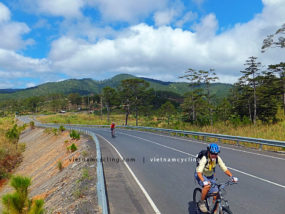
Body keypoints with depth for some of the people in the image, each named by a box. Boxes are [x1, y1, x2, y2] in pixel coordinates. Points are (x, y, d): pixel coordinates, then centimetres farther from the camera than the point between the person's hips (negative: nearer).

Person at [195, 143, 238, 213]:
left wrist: (231, 176, -35)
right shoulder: (204, 159, -33)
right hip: (201, 175, -5)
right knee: (207, 186, -34)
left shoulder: (218, 158, -20)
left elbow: (225, 169, -17)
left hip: (210, 176, 5)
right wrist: (203, 181, -59)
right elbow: (199, 172, -43)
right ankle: (201, 202, -10)